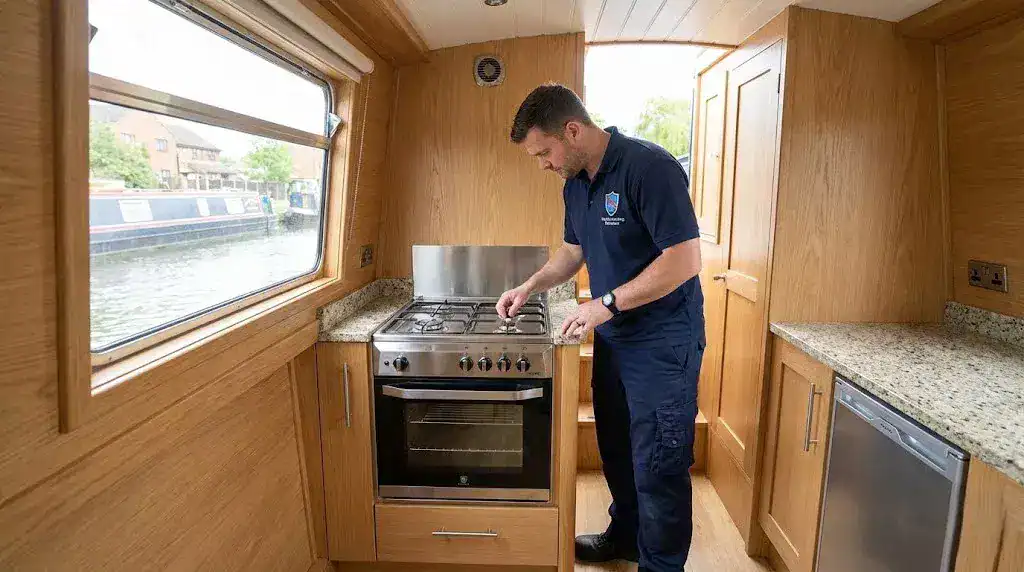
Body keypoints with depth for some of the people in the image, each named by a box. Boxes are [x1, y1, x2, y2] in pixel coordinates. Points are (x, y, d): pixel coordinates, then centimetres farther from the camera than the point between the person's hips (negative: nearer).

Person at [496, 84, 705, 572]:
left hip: (661, 344, -8)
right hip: (612, 338, 8)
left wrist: (606, 304, -23)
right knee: (616, 452, 22)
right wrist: (530, 286, 6)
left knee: (657, 468, 3)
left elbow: (685, 260, -24)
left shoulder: (649, 167, -20)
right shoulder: (575, 184, 6)